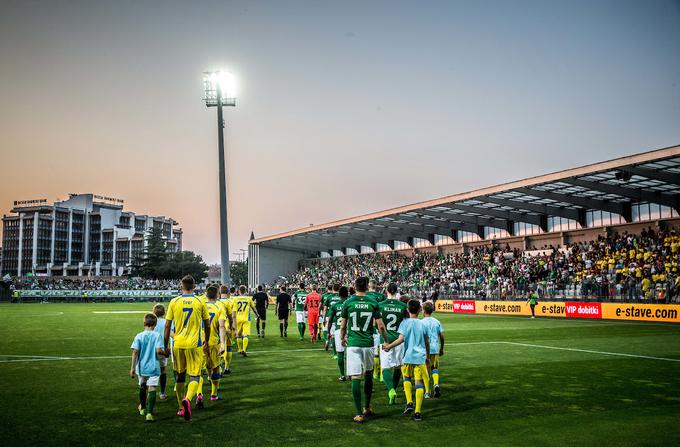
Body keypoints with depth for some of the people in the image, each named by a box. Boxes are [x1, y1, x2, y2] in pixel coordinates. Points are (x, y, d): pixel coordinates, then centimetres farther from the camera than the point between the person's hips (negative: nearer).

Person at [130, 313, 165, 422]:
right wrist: (165, 353, 5)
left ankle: (142, 408, 42)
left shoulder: (139, 336, -2)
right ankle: (149, 413, -18)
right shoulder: (157, 335, -8)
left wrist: (132, 368, -3)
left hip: (141, 367, 3)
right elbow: (158, 351, -16)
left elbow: (135, 352, -6)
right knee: (152, 388, -5)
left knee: (142, 387, 23)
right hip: (153, 367, -3)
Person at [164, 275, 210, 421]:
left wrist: (166, 346, 8)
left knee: (180, 376, 16)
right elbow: (207, 326, 4)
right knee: (194, 376, 2)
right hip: (195, 344, -2)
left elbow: (167, 326, 0)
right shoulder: (200, 302, -2)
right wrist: (206, 343, 18)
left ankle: (182, 408, 24)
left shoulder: (174, 302, -1)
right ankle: (187, 399, -26)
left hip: (178, 344, 2)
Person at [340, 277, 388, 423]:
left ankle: (359, 414, -6)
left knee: (355, 378, -3)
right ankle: (367, 408, 31)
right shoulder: (373, 303, -1)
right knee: (368, 375, 20)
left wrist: (342, 339, 23)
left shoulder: (348, 303, -3)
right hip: (368, 344, 2)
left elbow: (343, 326, 4)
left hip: (353, 344, -2)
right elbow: (381, 326, -1)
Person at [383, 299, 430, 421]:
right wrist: (428, 356, 24)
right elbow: (427, 342, 12)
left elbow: (401, 339, -14)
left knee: (406, 377, 22)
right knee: (419, 382, 1)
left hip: (408, 356, -1)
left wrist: (389, 346, -6)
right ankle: (417, 412, -2)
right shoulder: (422, 324, 6)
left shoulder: (405, 323, -2)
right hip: (420, 357, 1)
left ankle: (409, 403, 10)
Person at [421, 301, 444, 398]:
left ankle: (427, 392, 9)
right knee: (435, 368, 13)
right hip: (435, 348, 3)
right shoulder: (437, 322, 6)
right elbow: (442, 336, 7)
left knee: (426, 370, 6)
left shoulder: (422, 322, -6)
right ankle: (436, 384, -13)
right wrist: (442, 349, 18)